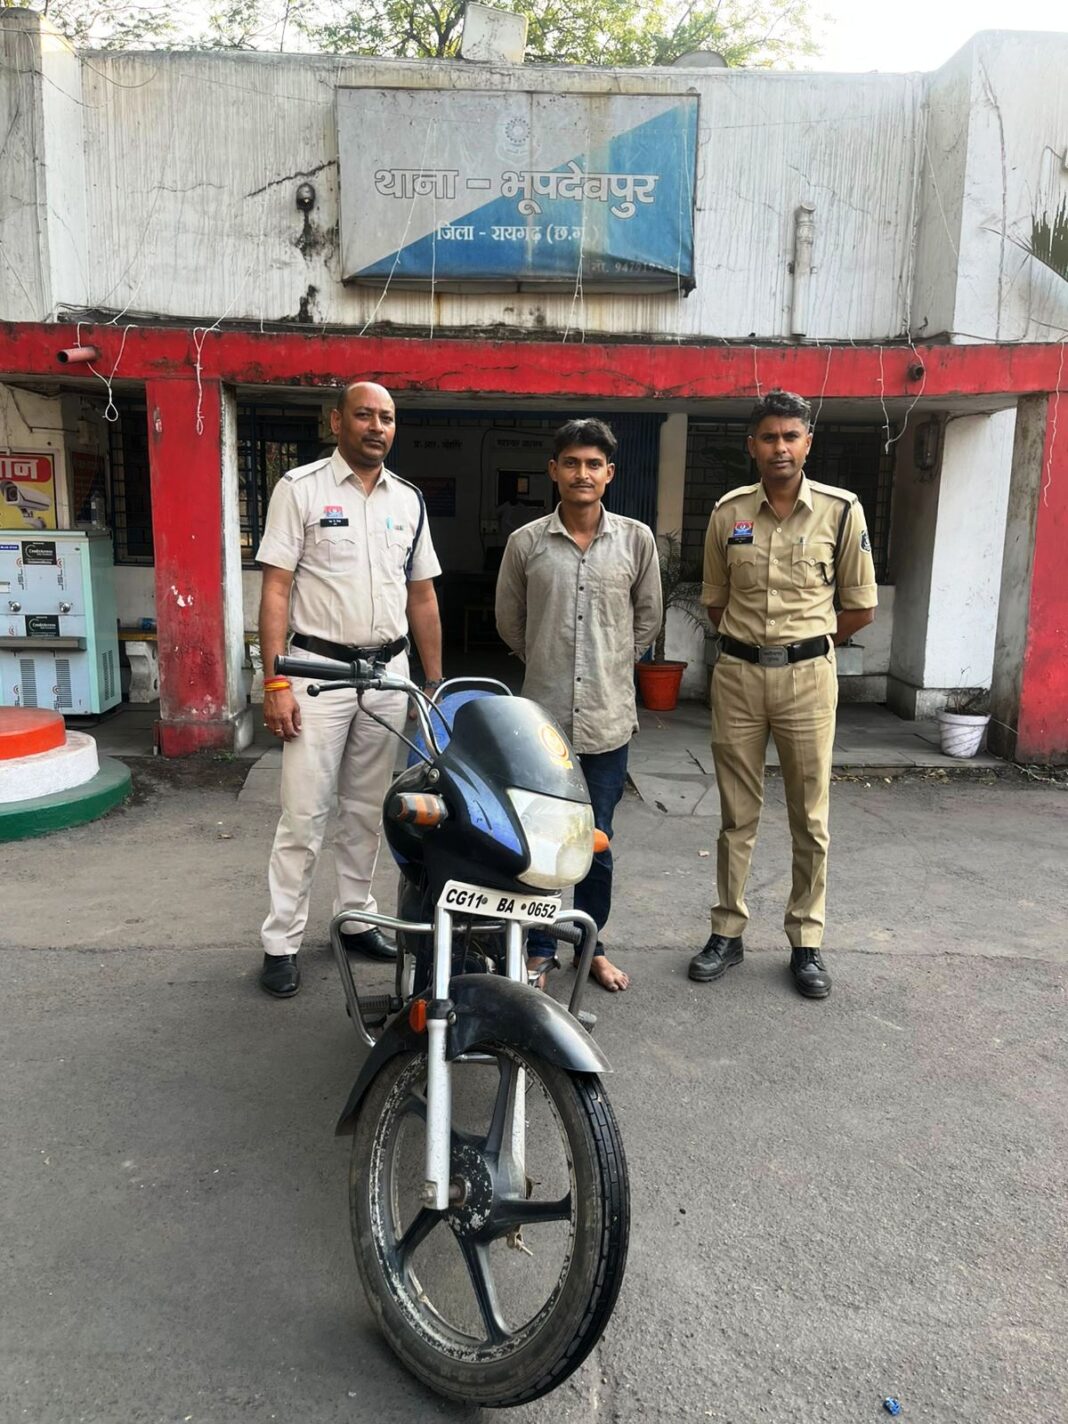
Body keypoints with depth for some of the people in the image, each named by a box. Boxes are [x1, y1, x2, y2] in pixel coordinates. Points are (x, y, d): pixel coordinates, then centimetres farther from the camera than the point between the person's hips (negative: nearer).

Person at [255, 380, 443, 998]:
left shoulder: (409, 499, 10)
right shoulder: (300, 488, -3)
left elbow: (423, 597, 13)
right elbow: (275, 589, -7)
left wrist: (435, 683, 10)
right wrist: (275, 682, -14)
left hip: (388, 672, 4)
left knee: (368, 809, 13)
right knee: (305, 814, -1)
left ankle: (357, 917, 27)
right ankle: (282, 941, 10)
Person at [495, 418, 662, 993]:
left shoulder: (636, 540, 1)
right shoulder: (526, 543, -1)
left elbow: (648, 617, 14)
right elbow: (510, 621, 12)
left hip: (608, 718, 1)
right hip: (543, 716, 0)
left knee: (598, 843, 11)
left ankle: (591, 945, 30)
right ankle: (538, 950, 25)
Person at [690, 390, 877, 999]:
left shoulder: (842, 510, -3)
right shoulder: (729, 512, 3)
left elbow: (860, 608, 4)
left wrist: (804, 641, 6)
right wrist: (755, 640, 10)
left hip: (808, 678, -1)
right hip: (737, 675, 2)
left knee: (810, 818, 6)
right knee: (737, 814, 10)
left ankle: (807, 942, 19)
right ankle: (728, 932, 22)